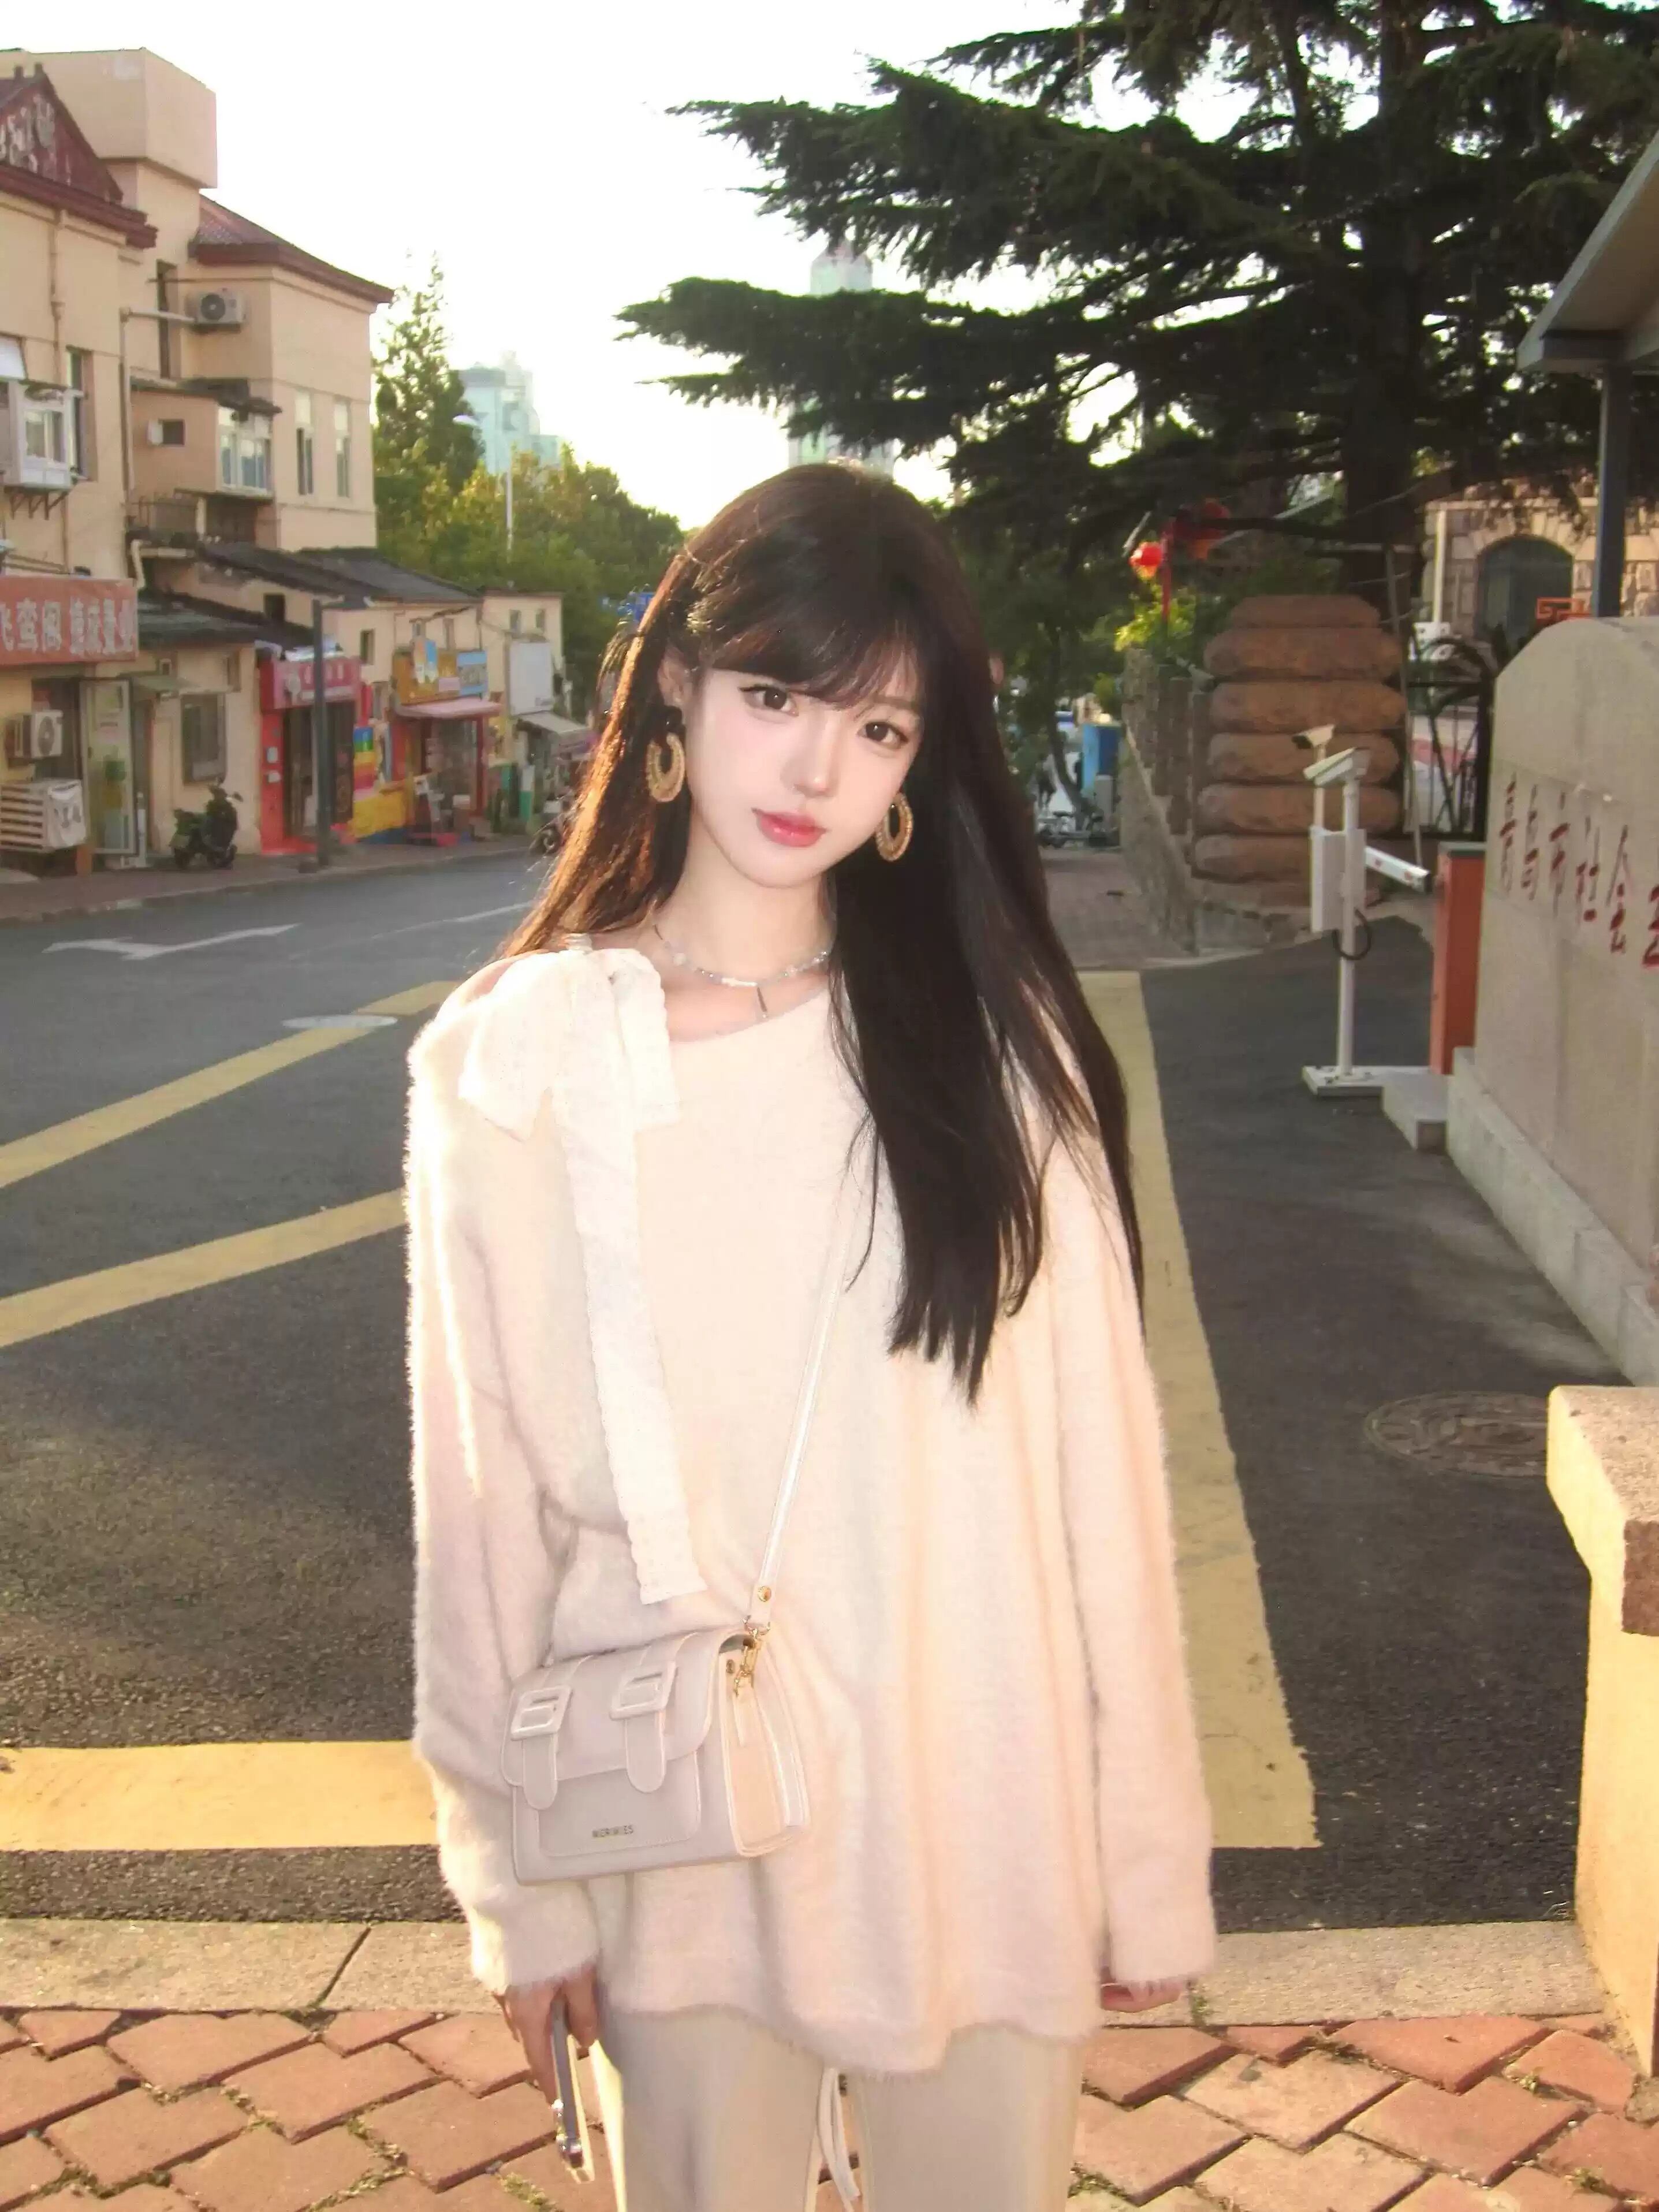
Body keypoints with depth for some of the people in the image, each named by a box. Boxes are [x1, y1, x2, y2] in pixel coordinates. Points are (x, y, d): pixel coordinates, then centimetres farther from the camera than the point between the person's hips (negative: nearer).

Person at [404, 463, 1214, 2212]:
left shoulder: (992, 1038, -5)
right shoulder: (516, 1061, -7)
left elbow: (1098, 1464, -4)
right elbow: (486, 1491, -3)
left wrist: (1150, 1858, -2)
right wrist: (518, 1881, 0)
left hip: (984, 1819, 1)